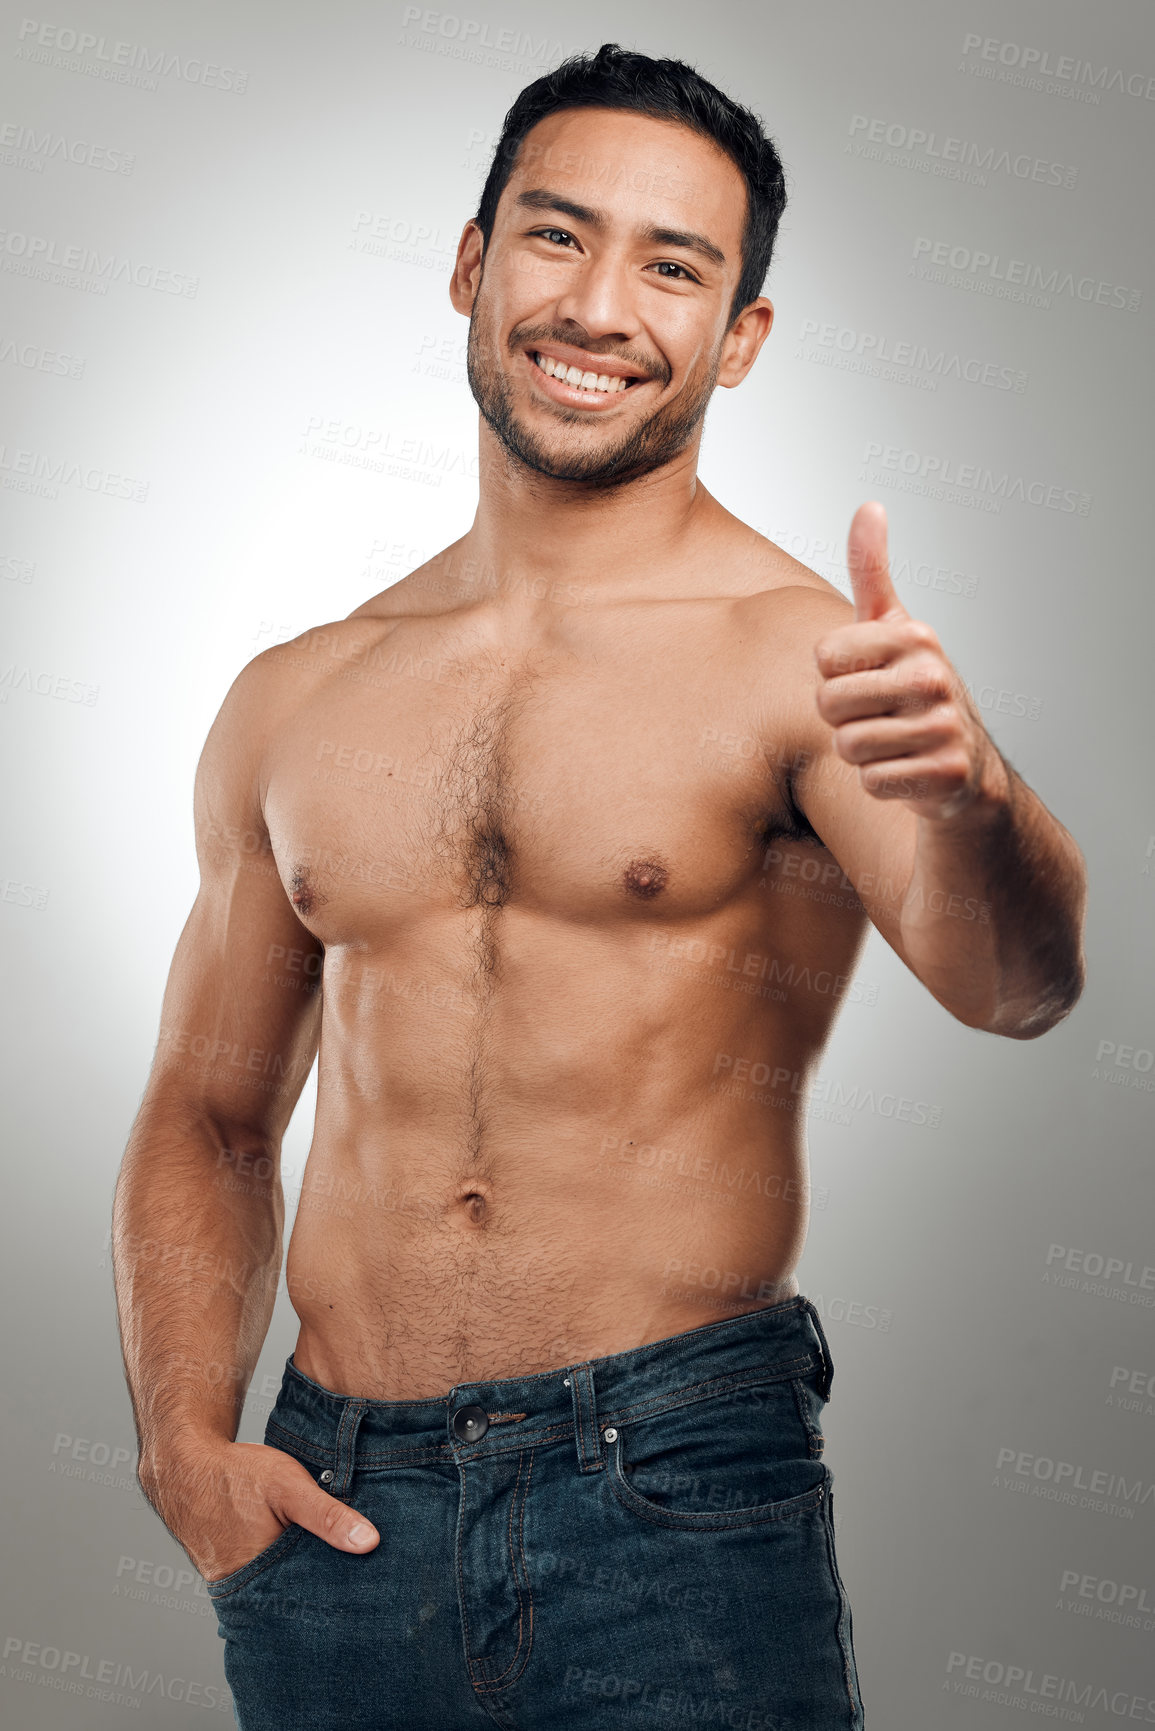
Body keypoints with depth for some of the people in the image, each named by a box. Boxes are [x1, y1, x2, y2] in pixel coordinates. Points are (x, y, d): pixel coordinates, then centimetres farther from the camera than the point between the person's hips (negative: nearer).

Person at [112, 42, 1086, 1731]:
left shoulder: (804, 657, -7)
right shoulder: (294, 702, 6)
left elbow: (1017, 985, -22)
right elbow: (208, 1113, 14)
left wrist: (966, 791, -43)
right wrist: (185, 1438, 1)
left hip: (676, 1510, -3)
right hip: (328, 1514, 4)